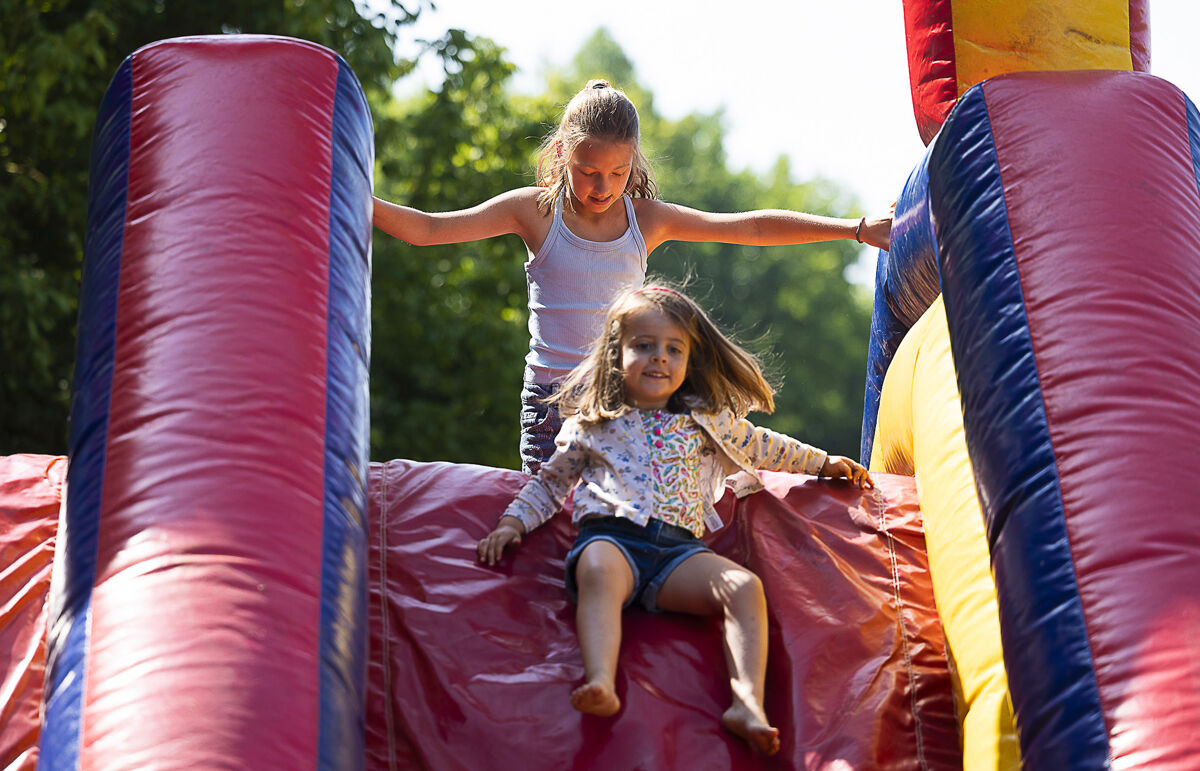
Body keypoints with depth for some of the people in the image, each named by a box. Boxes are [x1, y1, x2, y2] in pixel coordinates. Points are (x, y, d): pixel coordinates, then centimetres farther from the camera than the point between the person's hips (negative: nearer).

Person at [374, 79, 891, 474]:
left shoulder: (646, 218, 4)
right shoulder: (535, 210, -1)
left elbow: (754, 228, 7)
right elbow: (427, 229, -5)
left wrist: (857, 229, 6)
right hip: (552, 396, -1)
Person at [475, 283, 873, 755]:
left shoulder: (704, 419, 23)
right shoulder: (590, 424, 18)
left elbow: (760, 446, 38)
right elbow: (549, 483, 27)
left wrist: (823, 463, 43)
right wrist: (513, 521, 12)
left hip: (679, 548, 2)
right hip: (610, 536, -2)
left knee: (745, 587, -27)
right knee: (599, 570, -40)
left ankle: (748, 701, -40)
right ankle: (600, 684, -58)